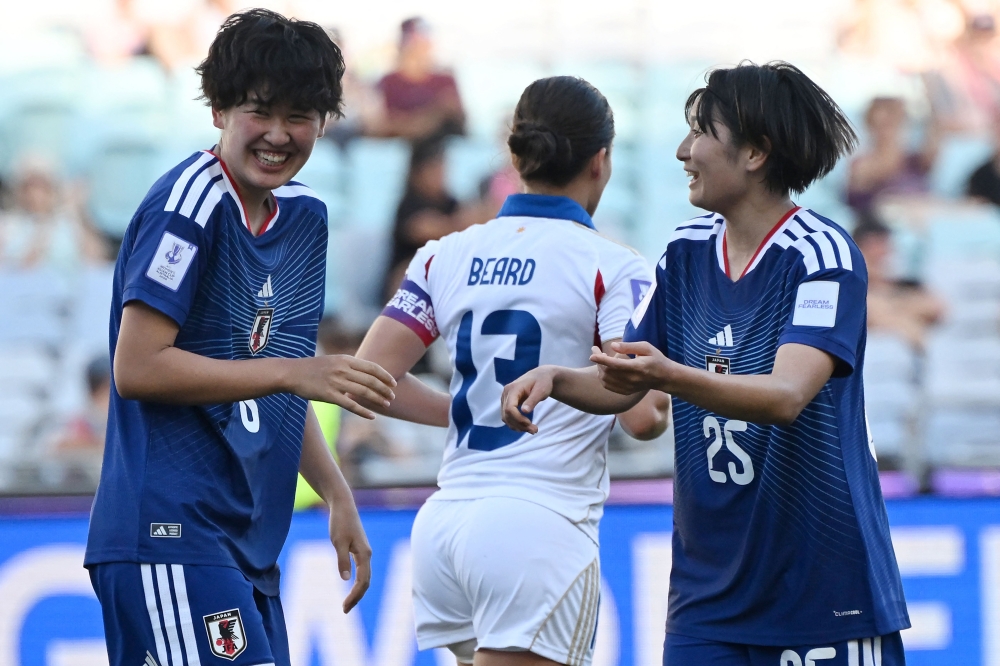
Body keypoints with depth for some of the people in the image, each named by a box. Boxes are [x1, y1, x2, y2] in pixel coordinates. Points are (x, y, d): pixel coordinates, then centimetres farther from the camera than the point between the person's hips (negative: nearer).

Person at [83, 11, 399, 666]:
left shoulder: (304, 214, 16)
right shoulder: (190, 201, -11)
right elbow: (137, 368, -17)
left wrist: (338, 496, 17)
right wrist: (292, 372, -18)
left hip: (248, 548, 9)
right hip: (169, 541, -9)